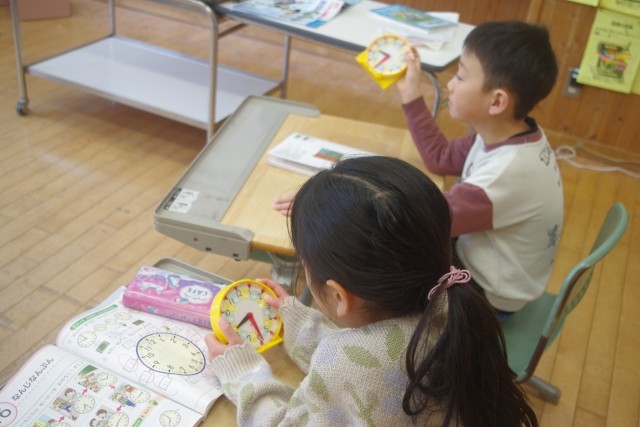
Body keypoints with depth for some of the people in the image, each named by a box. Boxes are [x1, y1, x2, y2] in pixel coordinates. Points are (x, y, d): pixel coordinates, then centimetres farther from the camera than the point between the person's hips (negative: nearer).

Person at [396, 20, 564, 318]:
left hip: (487, 295, -7)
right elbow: (440, 157, 6)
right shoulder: (507, 136, -9)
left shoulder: (509, 172, -35)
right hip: (476, 261, 8)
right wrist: (410, 94, 3)